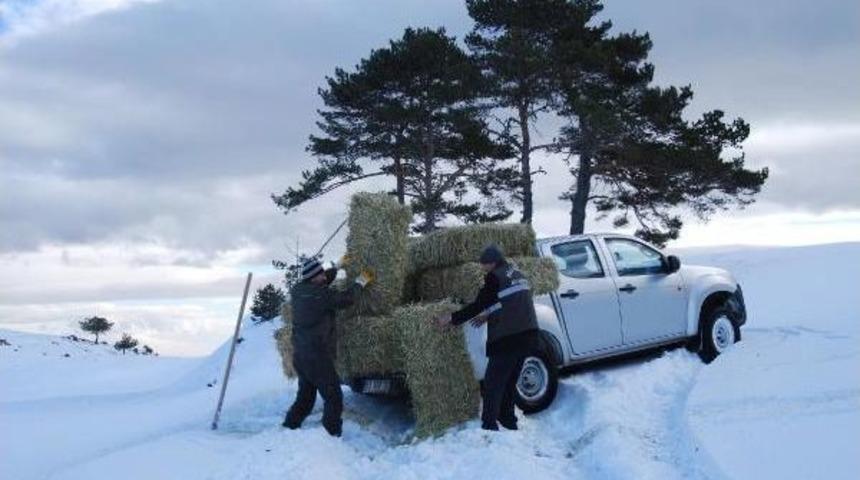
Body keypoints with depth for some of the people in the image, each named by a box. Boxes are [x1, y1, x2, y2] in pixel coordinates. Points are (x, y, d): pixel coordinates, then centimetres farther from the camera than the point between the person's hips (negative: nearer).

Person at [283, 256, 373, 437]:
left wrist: (337, 267, 28)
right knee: (333, 398, 1)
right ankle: (331, 435, 0)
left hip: (299, 355, 8)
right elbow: (345, 298, -9)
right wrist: (359, 283, 7)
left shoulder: (297, 291, 5)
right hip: (317, 356, -8)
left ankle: (288, 428, 21)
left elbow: (322, 282, 21)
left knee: (305, 397, 21)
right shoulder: (320, 293, -18)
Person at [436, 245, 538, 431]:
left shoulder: (495, 277, -9)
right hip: (528, 334, 8)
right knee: (510, 381, 19)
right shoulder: (518, 276, 16)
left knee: (493, 383, -4)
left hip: (507, 339, -8)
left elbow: (478, 305, -9)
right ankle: (508, 419, 26)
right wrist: (488, 315, 26)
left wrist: (452, 319, -2)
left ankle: (489, 426, -8)